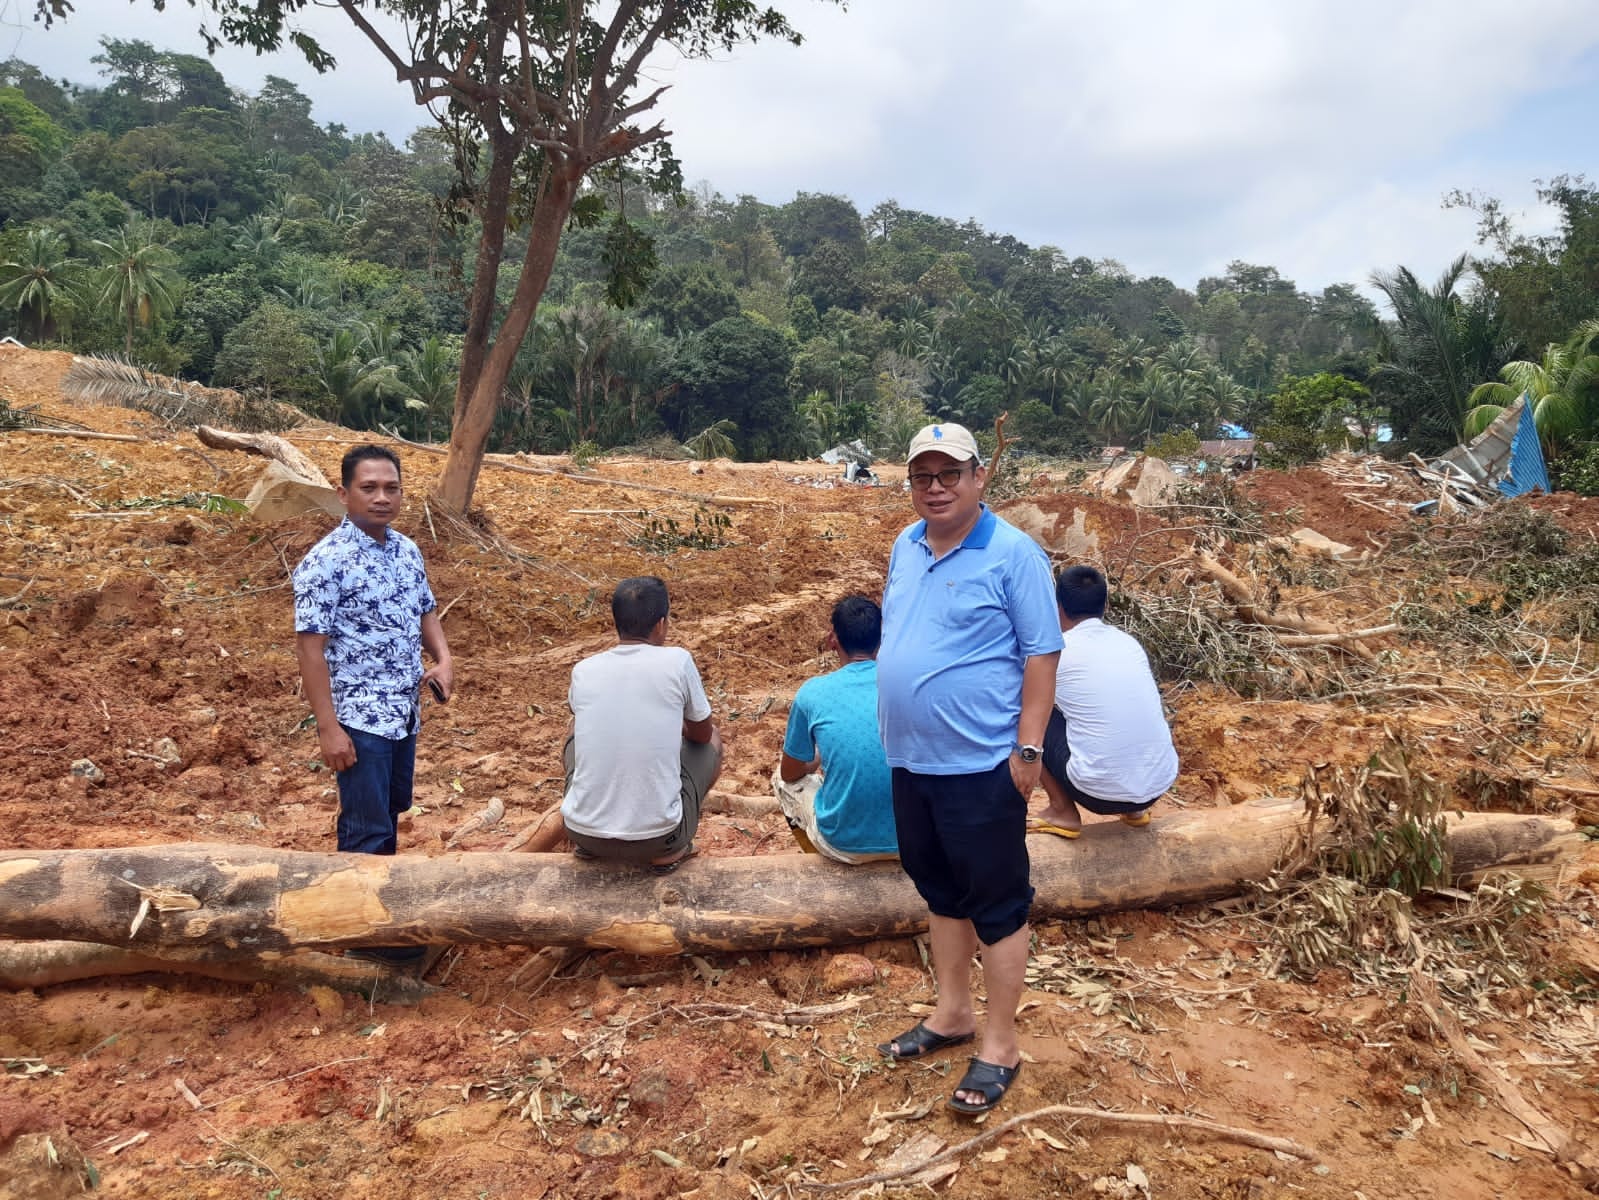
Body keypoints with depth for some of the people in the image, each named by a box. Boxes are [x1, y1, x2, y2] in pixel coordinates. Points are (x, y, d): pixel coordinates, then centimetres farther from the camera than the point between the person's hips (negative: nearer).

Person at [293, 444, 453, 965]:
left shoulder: (407, 551, 5)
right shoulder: (324, 562, -18)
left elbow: (425, 612, 17)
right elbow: (309, 647, -18)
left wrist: (443, 660, -3)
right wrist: (328, 728, -20)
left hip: (404, 712, 8)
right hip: (358, 717, -8)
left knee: (391, 811, 21)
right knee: (368, 825, 2)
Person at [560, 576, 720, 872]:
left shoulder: (583, 670, 0)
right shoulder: (677, 661, -8)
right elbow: (702, 733, 9)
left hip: (582, 832, 3)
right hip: (657, 837, -3)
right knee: (712, 740, 23)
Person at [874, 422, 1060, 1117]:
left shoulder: (1011, 554, -12)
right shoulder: (906, 548, 9)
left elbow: (1041, 655, -13)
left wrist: (1028, 748, -16)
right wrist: (895, 731, 14)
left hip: (980, 765, -7)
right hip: (912, 759, 7)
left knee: (997, 905, 5)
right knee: (941, 893, 20)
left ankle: (999, 1045, 18)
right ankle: (951, 1015, 36)